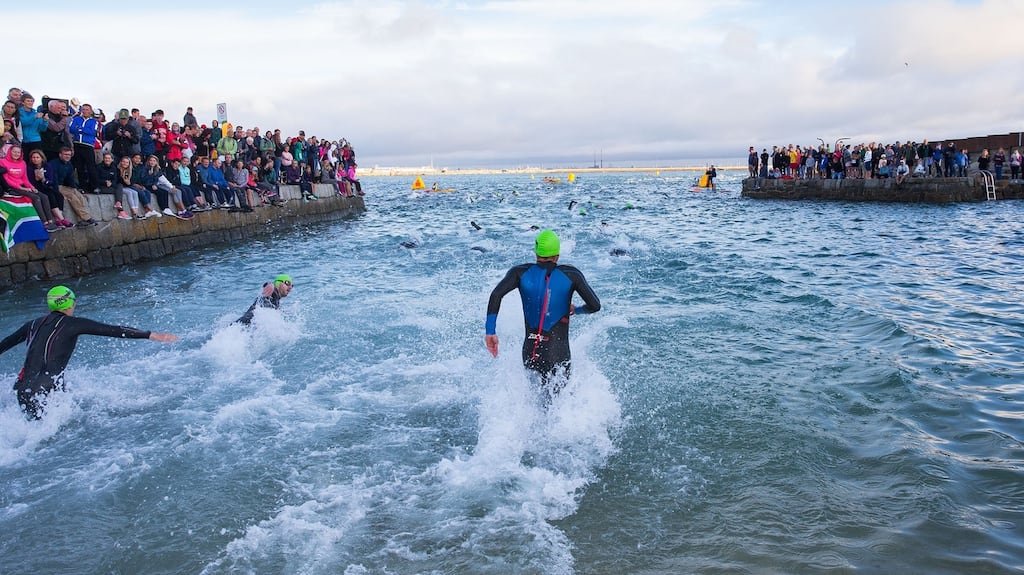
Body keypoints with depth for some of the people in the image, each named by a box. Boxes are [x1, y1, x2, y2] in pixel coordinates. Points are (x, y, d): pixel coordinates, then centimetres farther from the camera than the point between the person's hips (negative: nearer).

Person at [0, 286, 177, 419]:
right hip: (47, 391, -7)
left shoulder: (33, 324, 17)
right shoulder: (71, 323, 0)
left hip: (22, 391, 7)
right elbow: (113, 331, -6)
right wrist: (152, 335, -8)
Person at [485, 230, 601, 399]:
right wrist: (575, 310, 18)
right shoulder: (571, 274, -2)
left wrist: (490, 331, -11)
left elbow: (496, 295, -13)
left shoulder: (521, 272, 0)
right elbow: (595, 305, -3)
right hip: (558, 354, -3)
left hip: (530, 352, 3)